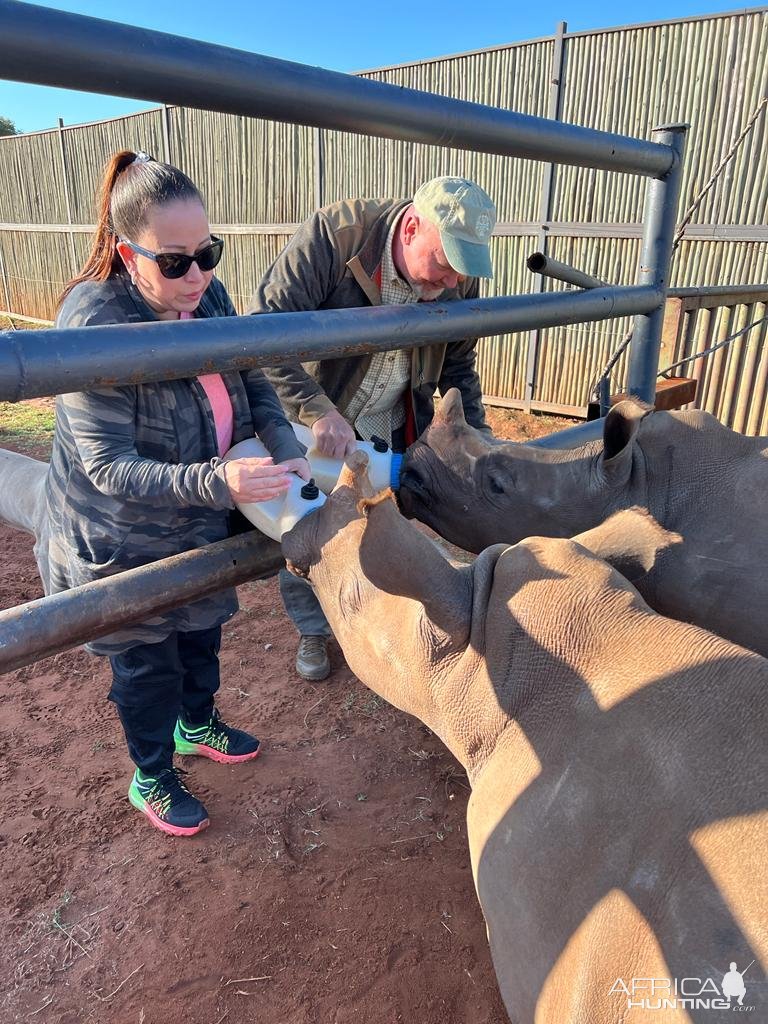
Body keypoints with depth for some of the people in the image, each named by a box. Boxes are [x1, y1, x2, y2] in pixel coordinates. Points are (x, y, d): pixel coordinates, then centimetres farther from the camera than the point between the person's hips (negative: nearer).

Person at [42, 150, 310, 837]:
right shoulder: (95, 327, -30)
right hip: (121, 541, -6)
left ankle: (198, 725, 56)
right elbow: (109, 467, -32)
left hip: (199, 523, 6)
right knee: (147, 667, 15)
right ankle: (152, 778, 43)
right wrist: (218, 483, -46)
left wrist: (283, 442, -20)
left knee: (202, 634, 26)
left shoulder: (206, 296, -11)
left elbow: (253, 382, 0)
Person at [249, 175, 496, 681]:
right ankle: (312, 631, 37)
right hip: (310, 423, -3)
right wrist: (318, 413, -39)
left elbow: (458, 369, 3)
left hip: (391, 430, 3)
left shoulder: (460, 279, -12)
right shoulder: (332, 235, -28)